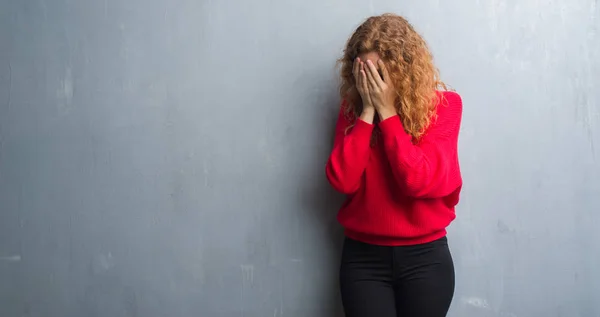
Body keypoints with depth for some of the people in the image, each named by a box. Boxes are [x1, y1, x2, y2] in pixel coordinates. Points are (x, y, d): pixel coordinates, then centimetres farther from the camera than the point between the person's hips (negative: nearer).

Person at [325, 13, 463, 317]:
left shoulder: (443, 105, -7)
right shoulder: (353, 108, 0)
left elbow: (421, 181, -19)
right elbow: (342, 180, -12)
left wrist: (386, 111, -18)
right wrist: (367, 111, -15)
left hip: (424, 256, -1)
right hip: (362, 256, 1)